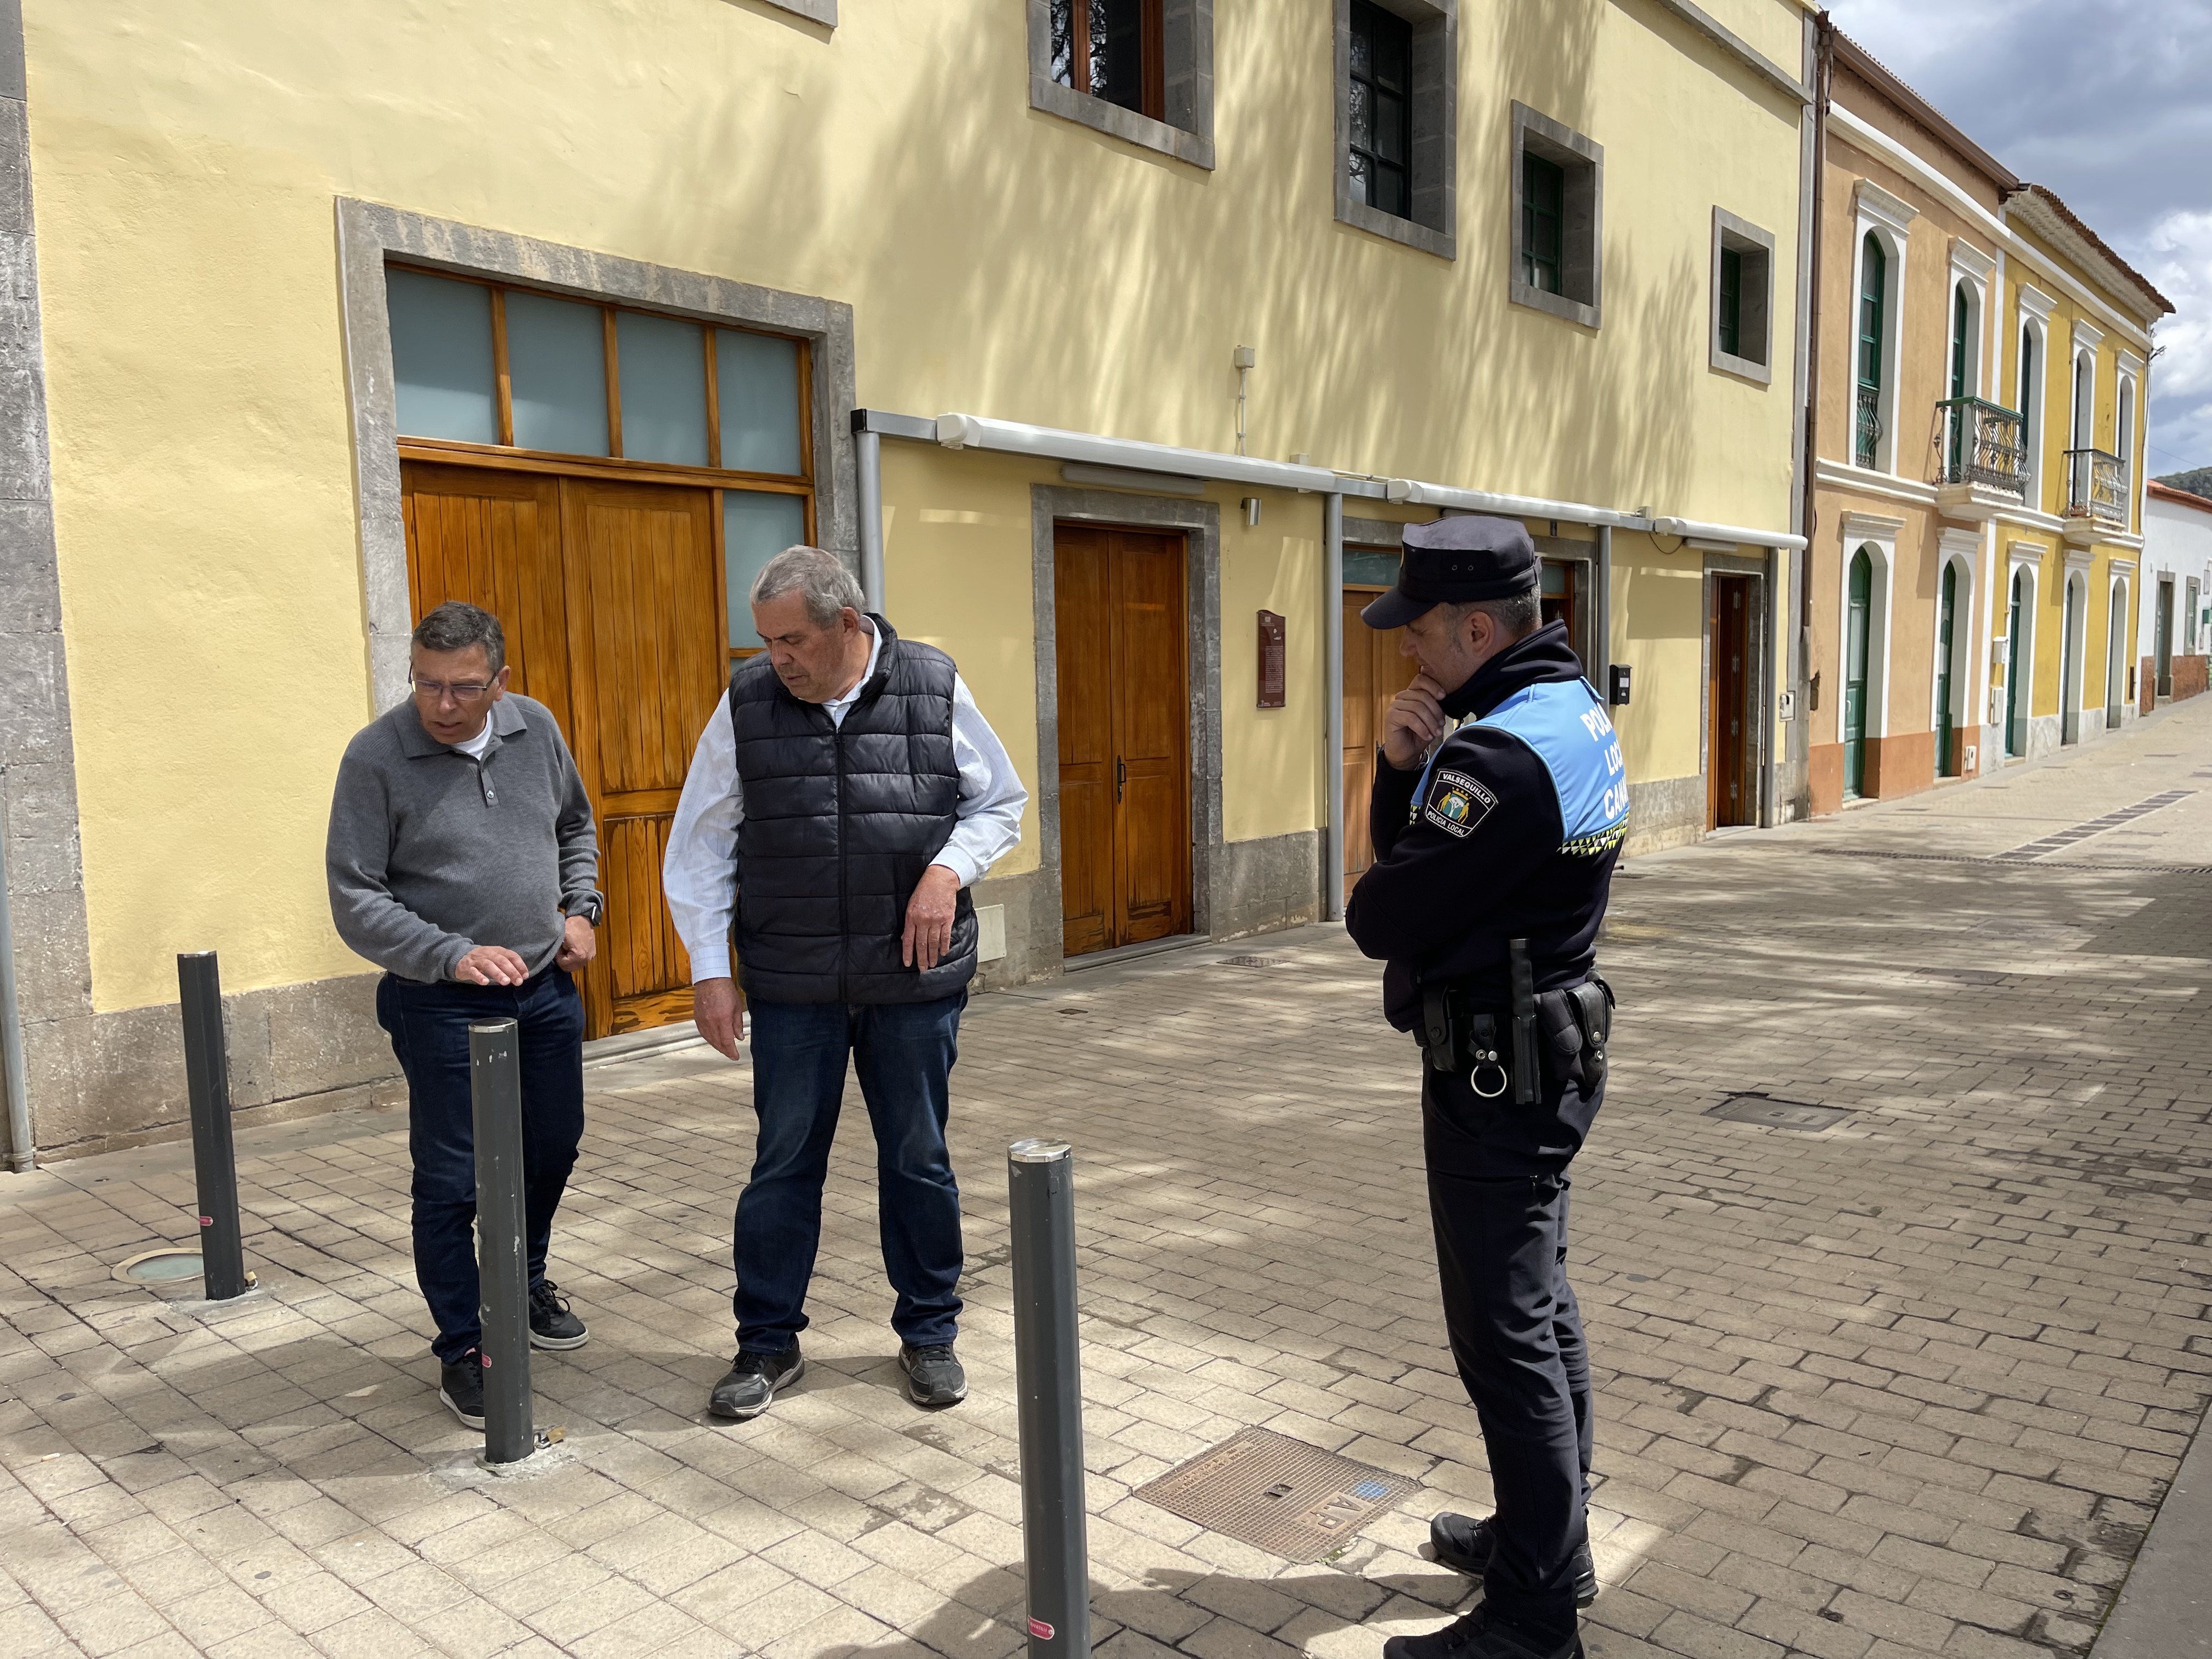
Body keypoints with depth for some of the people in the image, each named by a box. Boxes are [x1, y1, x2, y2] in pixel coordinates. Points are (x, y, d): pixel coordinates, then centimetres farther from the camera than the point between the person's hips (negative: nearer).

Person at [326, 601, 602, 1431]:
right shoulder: (375, 756, -14)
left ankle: (525, 1282, 43)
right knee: (450, 1181, 2)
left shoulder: (535, 727, 0)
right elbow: (356, 903, -14)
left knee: (553, 1148, 18)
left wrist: (579, 908, 4)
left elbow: (576, 826, 18)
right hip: (441, 1005, -5)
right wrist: (453, 956, -25)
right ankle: (461, 1348, 20)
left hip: (548, 989, 5)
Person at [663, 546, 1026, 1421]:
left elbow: (1000, 802, 8)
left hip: (915, 980, 0)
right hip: (792, 987, 0)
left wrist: (949, 868, -11)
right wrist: (710, 971, -2)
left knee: (919, 1161, 11)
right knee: (784, 1163, 9)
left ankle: (929, 1334, 29)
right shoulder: (748, 701, -2)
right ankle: (768, 1343, 27)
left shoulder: (936, 689, -3)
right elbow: (701, 846, 3)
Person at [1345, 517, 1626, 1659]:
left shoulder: (1504, 757, -26)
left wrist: (1382, 892, -2)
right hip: (1546, 1051, 11)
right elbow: (1404, 844, 10)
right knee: (1540, 1310, 21)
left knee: (1507, 1339, 1)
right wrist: (1402, 765, -8)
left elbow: (1379, 916, -23)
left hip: (1497, 1079, -11)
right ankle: (1550, 1539, 38)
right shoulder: (1570, 709, 8)